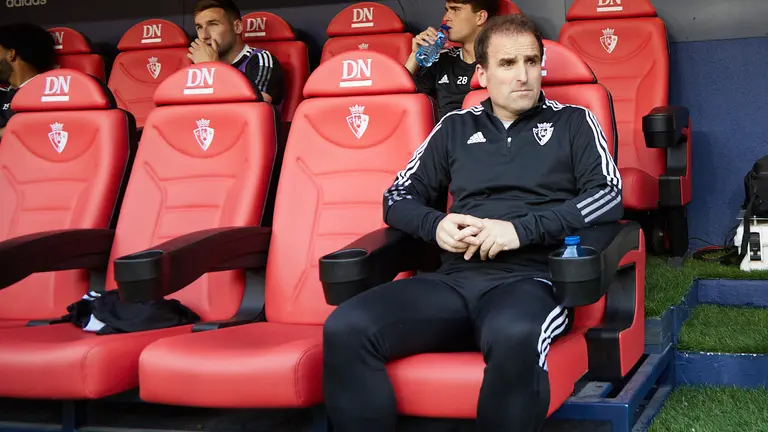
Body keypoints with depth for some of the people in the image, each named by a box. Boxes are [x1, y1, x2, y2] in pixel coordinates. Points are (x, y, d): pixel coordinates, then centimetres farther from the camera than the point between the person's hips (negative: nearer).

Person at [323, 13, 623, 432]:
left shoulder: (573, 122, 14)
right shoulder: (456, 127, 21)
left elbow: (609, 195, 2)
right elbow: (399, 198, 22)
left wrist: (522, 229, -11)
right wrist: (436, 225, -2)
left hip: (530, 279, -2)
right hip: (454, 279, 3)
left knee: (515, 338, -42)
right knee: (345, 329, -27)